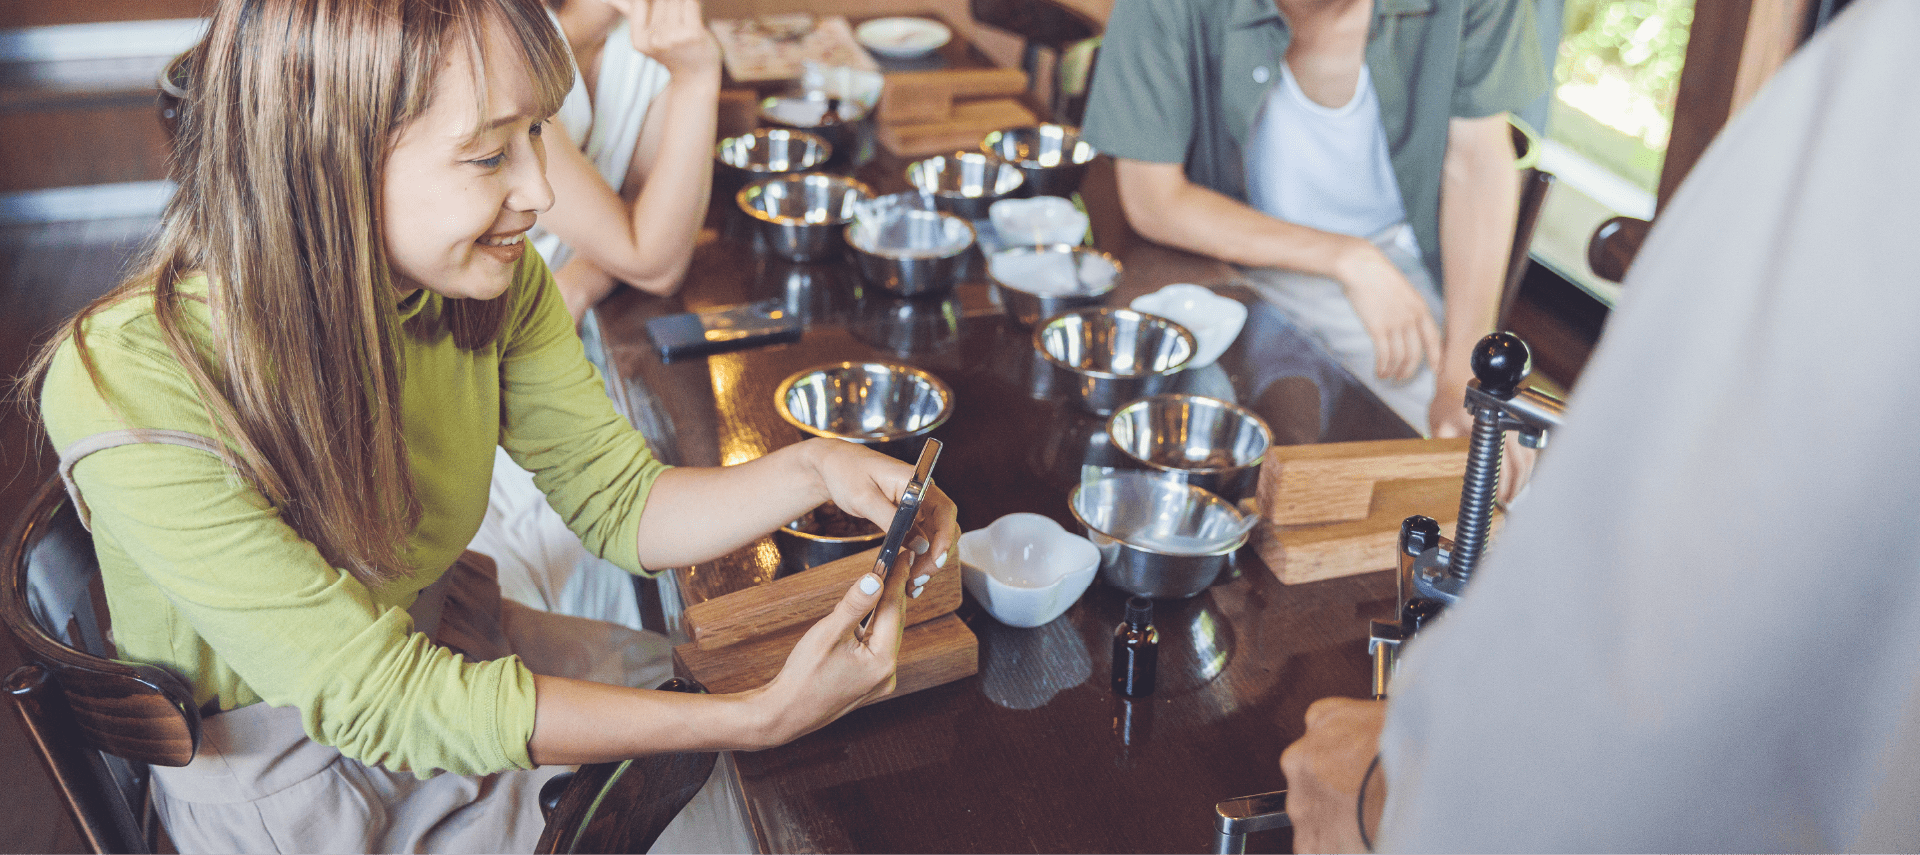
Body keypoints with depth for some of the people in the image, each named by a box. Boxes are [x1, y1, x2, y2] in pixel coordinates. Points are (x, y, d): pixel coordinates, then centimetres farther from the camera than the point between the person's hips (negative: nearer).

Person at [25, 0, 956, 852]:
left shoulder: (494, 285, -14)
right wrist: (760, 716, -35)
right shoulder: (126, 388, -32)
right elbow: (375, 696, -31)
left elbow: (623, 506, -6)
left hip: (447, 645, 5)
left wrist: (812, 471, -26)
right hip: (282, 770, -5)